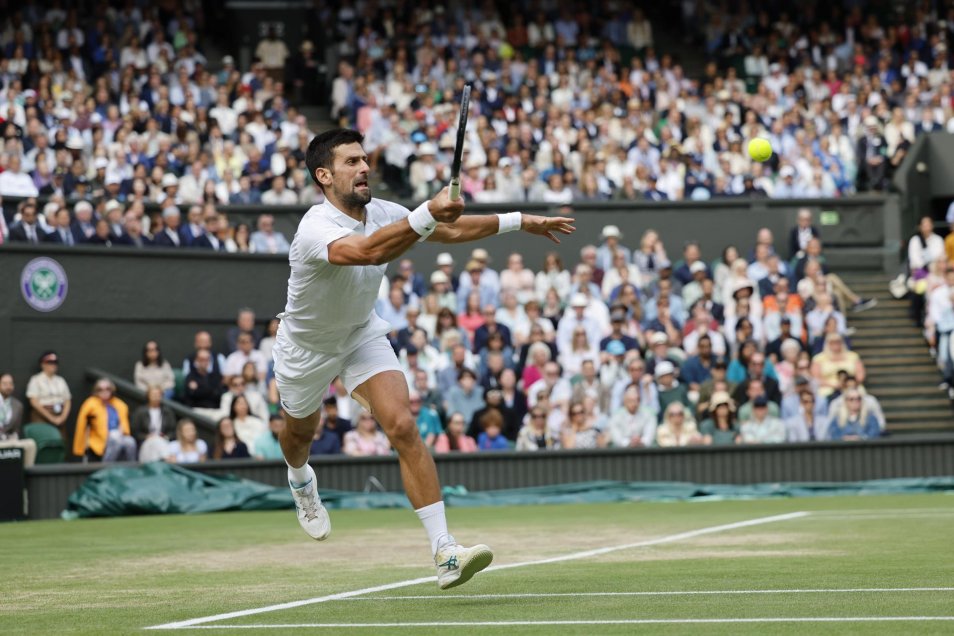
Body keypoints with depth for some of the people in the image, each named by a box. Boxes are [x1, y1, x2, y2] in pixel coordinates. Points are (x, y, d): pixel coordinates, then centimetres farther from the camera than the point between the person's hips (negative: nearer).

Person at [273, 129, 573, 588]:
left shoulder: (381, 213, -15)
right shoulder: (316, 228, -35)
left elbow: (449, 230, 2)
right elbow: (369, 251, -57)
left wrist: (518, 221, 0)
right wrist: (427, 214, -69)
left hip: (362, 334, 3)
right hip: (306, 345, -3)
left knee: (403, 427, -18)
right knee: (301, 432, 23)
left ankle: (444, 551, -24)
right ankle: (300, 480, 63)